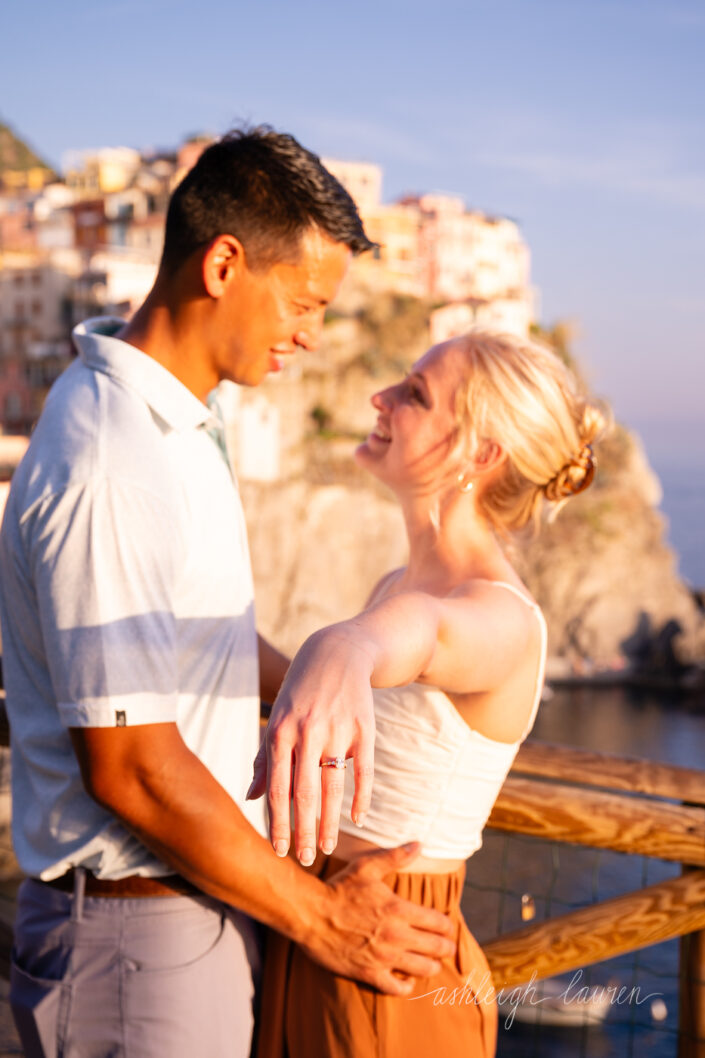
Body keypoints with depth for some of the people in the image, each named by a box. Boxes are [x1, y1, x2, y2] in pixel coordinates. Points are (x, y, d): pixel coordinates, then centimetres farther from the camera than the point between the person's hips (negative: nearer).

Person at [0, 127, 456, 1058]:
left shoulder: (177, 422, 8)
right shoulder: (103, 466, -24)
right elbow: (128, 767, -25)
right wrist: (319, 919, -16)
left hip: (201, 898, 9)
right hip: (137, 934, -9)